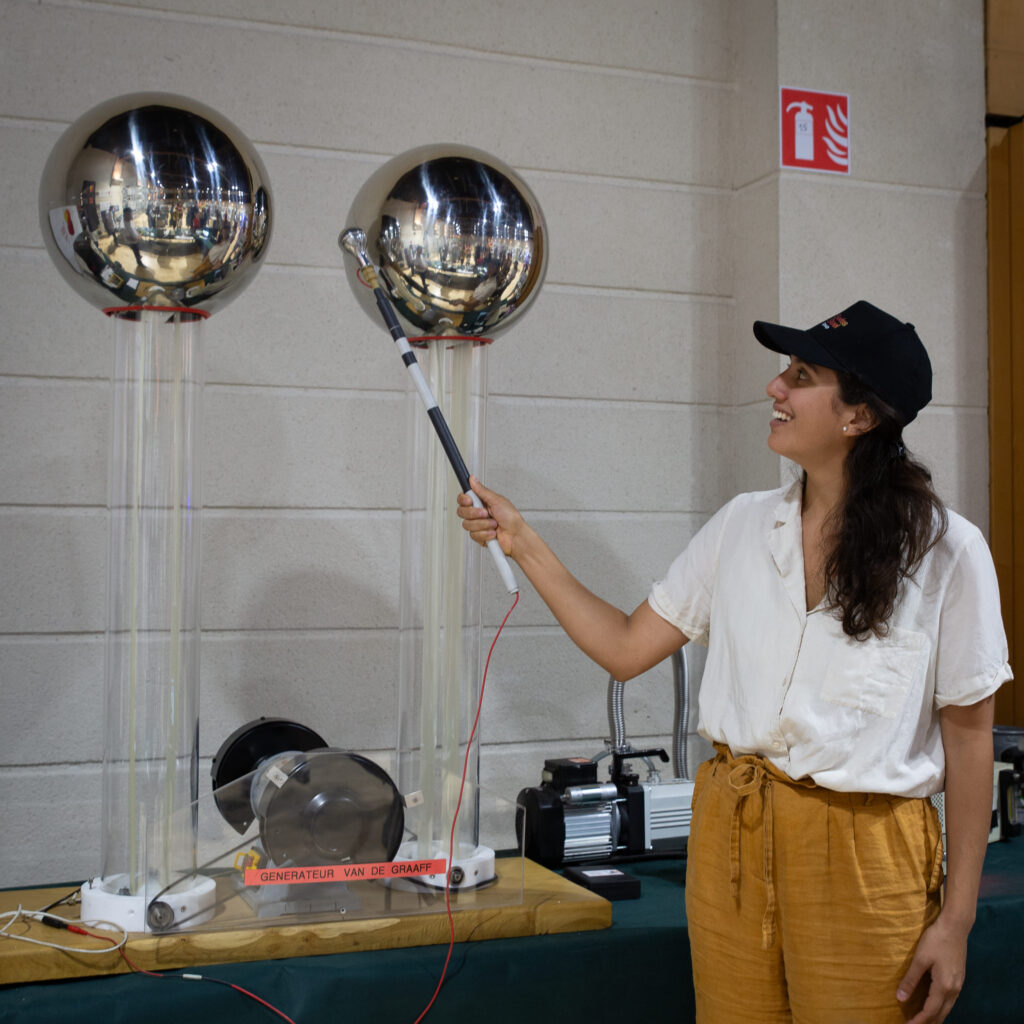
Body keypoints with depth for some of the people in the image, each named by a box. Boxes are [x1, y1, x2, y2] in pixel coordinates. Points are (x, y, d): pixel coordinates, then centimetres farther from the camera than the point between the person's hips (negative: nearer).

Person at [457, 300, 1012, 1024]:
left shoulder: (946, 550, -8)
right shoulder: (743, 526, 4)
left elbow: (968, 736, -6)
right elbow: (626, 649, 7)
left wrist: (956, 918, -7)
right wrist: (523, 543, 4)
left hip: (864, 849, -3)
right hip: (730, 829, 4)